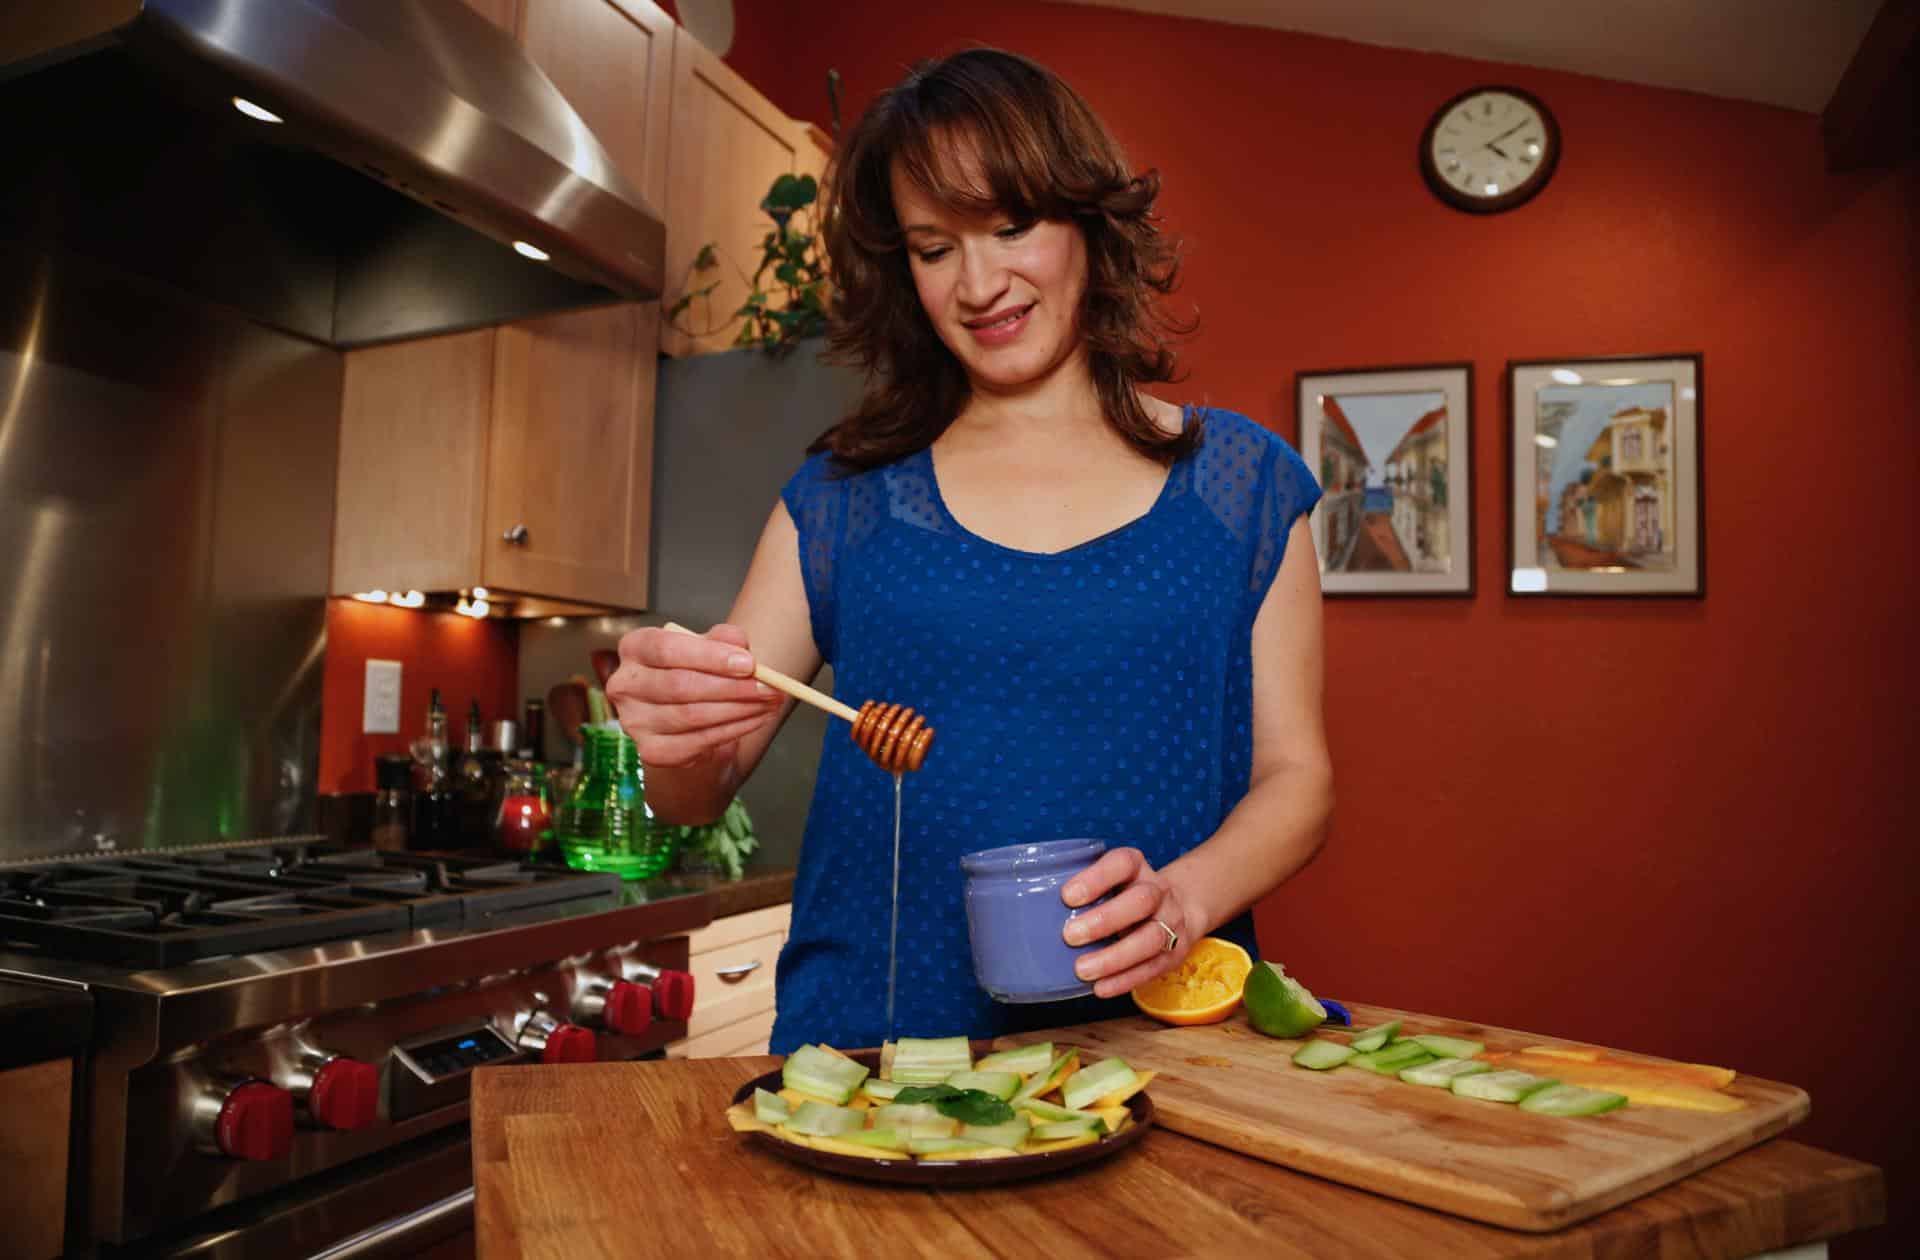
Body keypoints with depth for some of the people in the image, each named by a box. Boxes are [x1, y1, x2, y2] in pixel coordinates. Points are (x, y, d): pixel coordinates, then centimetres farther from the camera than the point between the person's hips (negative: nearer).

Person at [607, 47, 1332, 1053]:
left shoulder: (1242, 481, 6)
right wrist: (682, 742, -15)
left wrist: (1185, 896, -13)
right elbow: (696, 797, 7)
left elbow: (1295, 775, 6)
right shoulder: (844, 496, 6)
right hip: (869, 1042, 0)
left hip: (1145, 1035, 0)